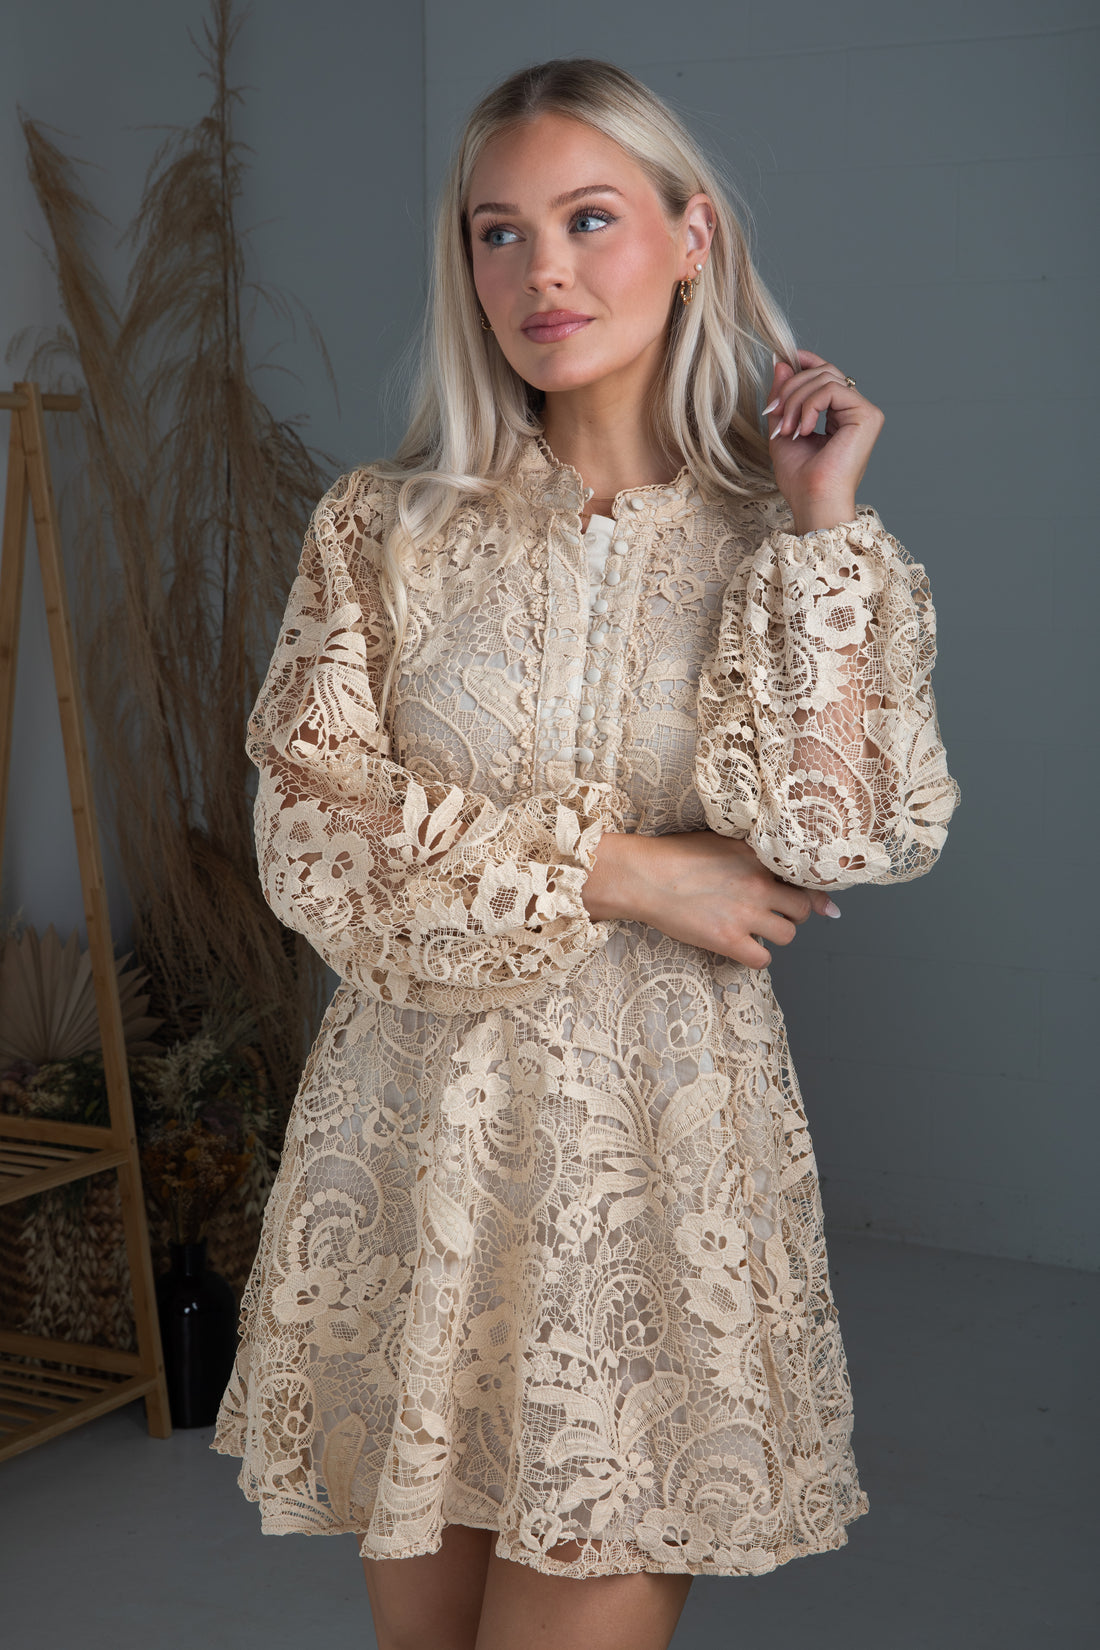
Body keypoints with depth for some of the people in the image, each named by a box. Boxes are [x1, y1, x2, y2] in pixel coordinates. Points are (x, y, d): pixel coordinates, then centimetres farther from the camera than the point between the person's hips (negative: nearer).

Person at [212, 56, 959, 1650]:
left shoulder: (787, 545, 2)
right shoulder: (384, 527, 3)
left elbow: (834, 837, -13)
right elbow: (316, 831, -6)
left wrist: (820, 531, -10)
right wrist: (613, 872, -12)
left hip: (663, 1153, -1)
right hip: (418, 1139, 1)